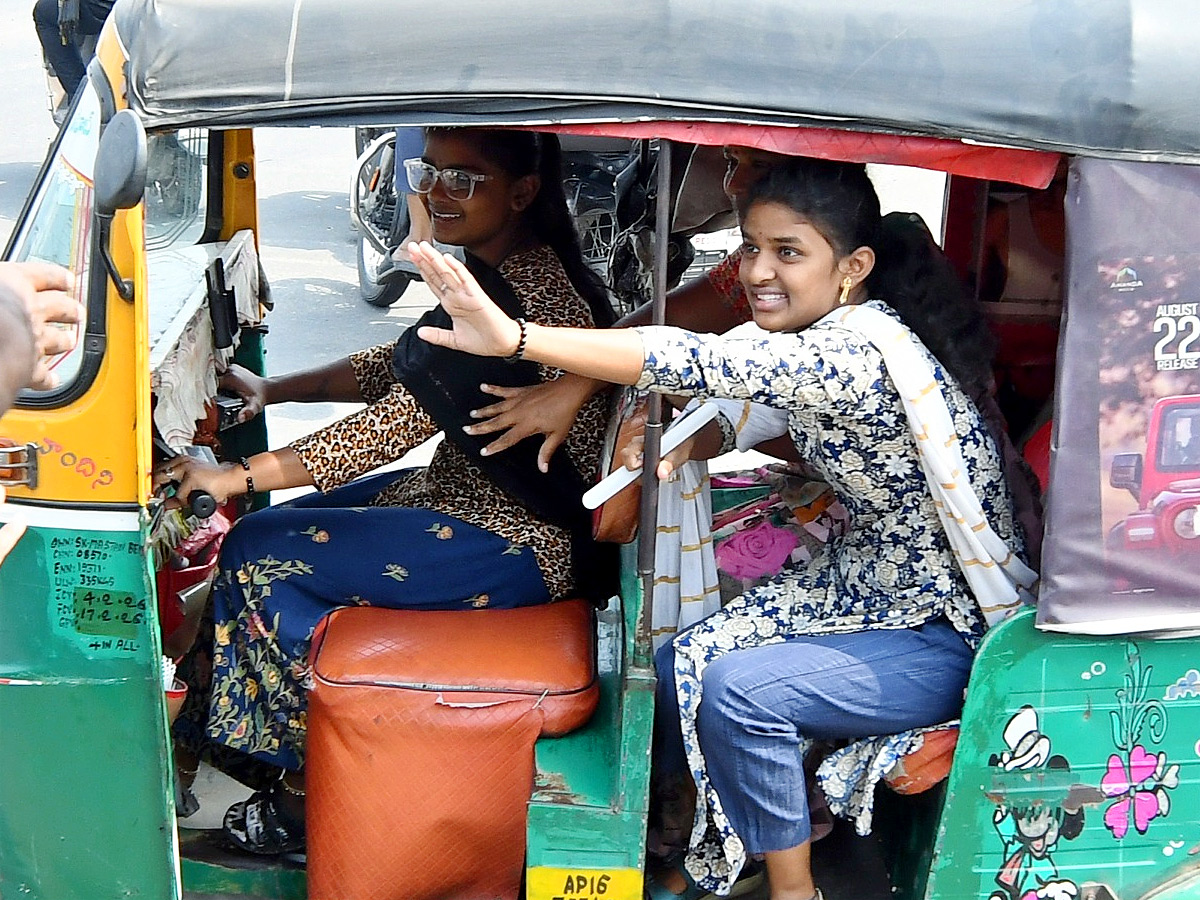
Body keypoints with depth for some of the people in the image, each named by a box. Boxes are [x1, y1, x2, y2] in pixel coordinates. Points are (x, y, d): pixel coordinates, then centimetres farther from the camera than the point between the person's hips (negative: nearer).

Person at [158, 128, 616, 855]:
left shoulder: (518, 297, -25)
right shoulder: (513, 272, 6)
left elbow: (390, 428, -27)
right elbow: (402, 365, 15)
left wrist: (238, 477, -23)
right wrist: (275, 389, 7)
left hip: (516, 549, -10)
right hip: (475, 498, 10)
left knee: (259, 556, -8)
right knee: (281, 528, 12)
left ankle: (311, 794, 5)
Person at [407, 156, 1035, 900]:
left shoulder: (859, 350, -29)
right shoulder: (832, 333, 0)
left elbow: (701, 364, -42)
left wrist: (513, 337, -48)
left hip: (945, 635, -9)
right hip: (869, 580, 9)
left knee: (739, 690, -24)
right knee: (678, 668, -1)